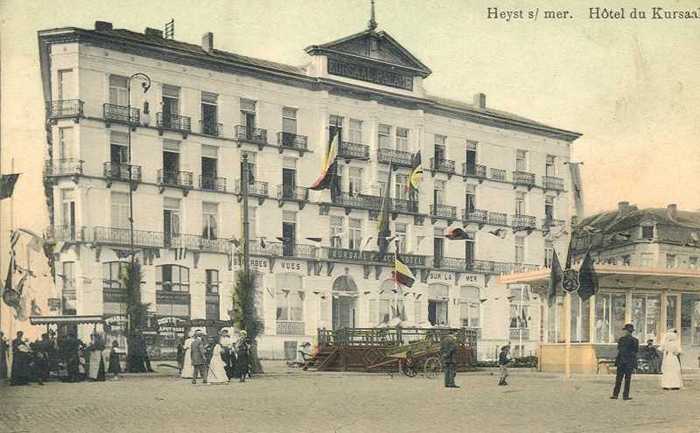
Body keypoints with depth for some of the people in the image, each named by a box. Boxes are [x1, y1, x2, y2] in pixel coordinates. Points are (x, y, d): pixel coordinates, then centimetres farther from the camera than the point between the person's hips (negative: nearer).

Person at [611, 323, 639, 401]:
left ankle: (615, 394, 5)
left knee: (618, 378, 6)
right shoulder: (634, 340, -7)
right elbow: (636, 350, 0)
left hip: (621, 361, 1)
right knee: (627, 379, 4)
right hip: (630, 362, -1)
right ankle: (625, 395, 3)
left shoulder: (621, 339, -4)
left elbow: (618, 349, 4)